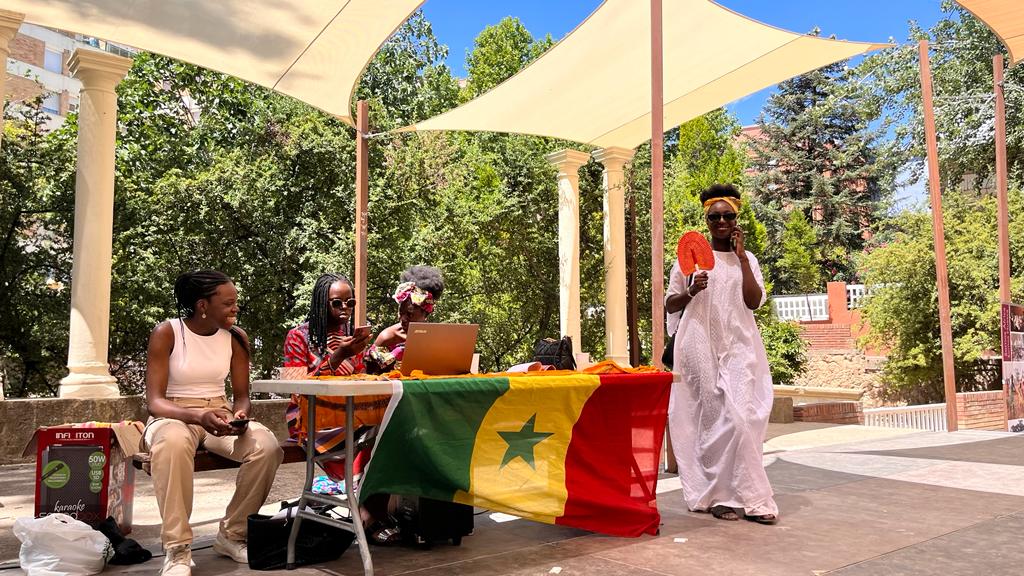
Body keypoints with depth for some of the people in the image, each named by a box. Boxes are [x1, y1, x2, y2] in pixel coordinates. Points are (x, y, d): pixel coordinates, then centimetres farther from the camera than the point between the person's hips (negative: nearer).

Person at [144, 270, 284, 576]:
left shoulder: (236, 337, 0)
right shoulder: (166, 333, -12)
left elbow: (241, 395, 4)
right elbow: (154, 400, -17)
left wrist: (239, 415, -21)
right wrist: (199, 416, -35)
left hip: (220, 414, 4)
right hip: (173, 416, -3)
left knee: (267, 446, -27)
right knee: (174, 442, -41)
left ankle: (232, 534, -4)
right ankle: (177, 548, -27)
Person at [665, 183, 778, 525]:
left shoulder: (747, 259, 14)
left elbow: (754, 301, -2)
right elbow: (670, 305, 8)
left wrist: (742, 257, -4)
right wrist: (690, 292, -13)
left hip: (738, 346, 2)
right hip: (701, 344, -2)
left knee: (742, 416, -7)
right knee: (714, 416, -5)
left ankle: (747, 497, 3)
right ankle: (719, 495, 3)